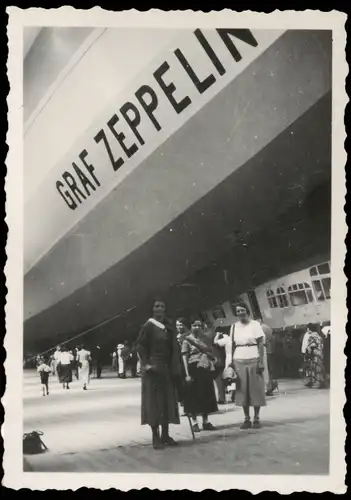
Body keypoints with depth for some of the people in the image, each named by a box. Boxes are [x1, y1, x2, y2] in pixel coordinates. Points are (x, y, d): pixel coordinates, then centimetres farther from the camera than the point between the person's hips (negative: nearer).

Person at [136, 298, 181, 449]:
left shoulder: (168, 326, 9)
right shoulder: (148, 326, -8)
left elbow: (173, 348, 12)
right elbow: (140, 346, -10)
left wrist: (175, 368, 5)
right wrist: (146, 364, -18)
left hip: (167, 368, 6)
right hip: (153, 368, -6)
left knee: (167, 400, 8)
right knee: (154, 401, -3)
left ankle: (165, 434, 17)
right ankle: (155, 436, 3)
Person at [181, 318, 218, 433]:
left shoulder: (204, 339, 14)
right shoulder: (187, 340, -2)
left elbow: (210, 353, 20)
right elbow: (184, 357, -8)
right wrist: (187, 374, -16)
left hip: (206, 369, 5)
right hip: (194, 369, -5)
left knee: (206, 395, 8)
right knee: (194, 396, -1)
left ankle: (206, 421, 17)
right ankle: (194, 422, 6)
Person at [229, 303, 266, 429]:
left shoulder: (255, 324, 0)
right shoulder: (234, 327, 8)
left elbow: (260, 344, -3)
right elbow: (233, 346, 8)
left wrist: (261, 362, -11)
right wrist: (232, 363, 0)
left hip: (253, 361, -3)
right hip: (239, 362, 3)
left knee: (256, 390, 0)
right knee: (243, 391, 2)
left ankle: (256, 418, 7)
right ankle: (247, 419, 8)